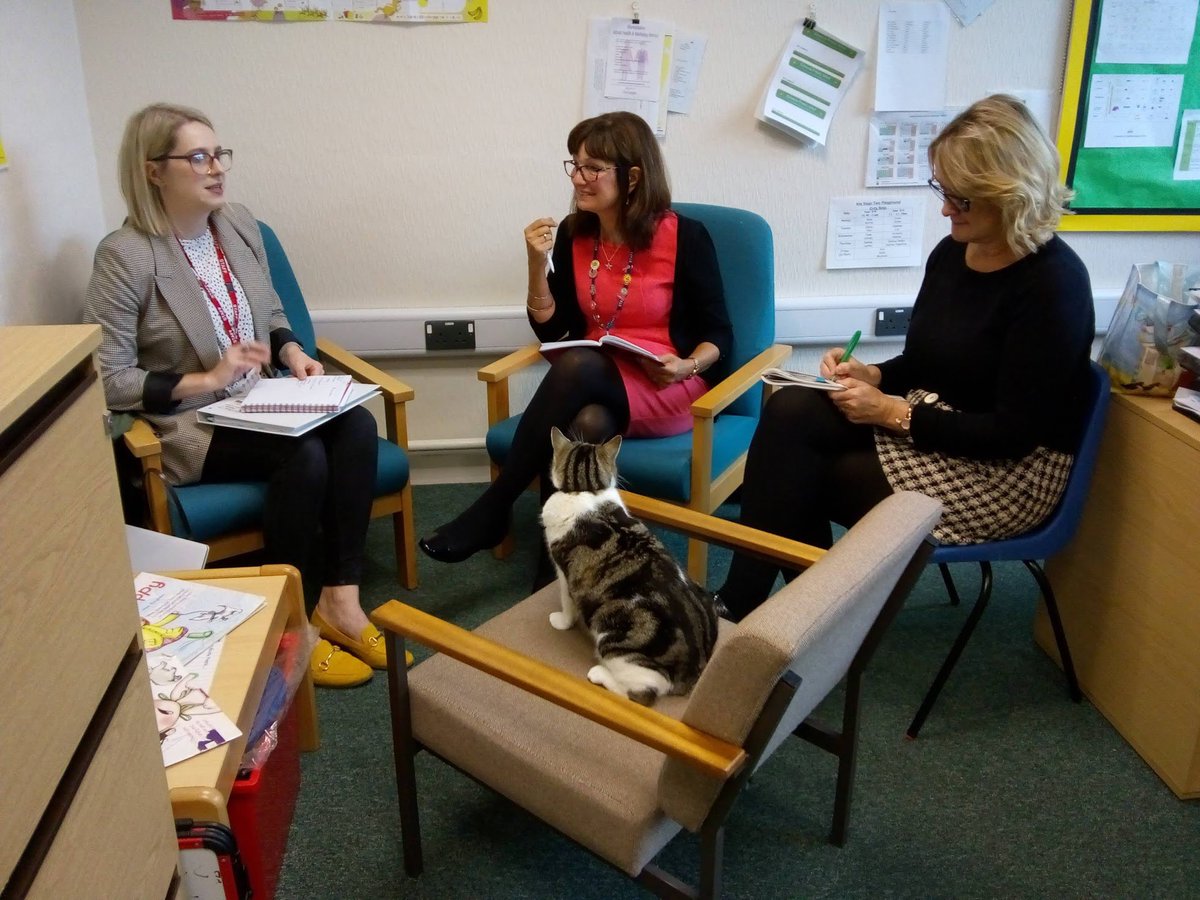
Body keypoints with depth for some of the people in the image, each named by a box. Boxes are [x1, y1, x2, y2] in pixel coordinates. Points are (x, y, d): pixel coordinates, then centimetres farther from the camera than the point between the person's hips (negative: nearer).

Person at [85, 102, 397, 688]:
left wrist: (291, 351, -2)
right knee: (305, 455, -31)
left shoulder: (239, 224, 5)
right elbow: (107, 380, -15)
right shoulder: (125, 255, -13)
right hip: (188, 427, -6)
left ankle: (340, 601, -19)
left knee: (356, 425, -23)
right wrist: (204, 380, -21)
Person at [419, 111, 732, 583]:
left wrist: (686, 367, -22)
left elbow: (718, 336, -2)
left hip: (671, 389, -3)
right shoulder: (574, 234, 4)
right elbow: (552, 330, 3)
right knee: (586, 425, -36)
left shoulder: (684, 237, -8)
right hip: (594, 388, 3)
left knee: (577, 366, -35)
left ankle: (491, 510, -24)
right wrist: (538, 262, -9)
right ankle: (555, 574, -25)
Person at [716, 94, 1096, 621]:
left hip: (1009, 469, -7)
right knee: (789, 411, -18)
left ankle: (740, 607, 0)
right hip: (925, 423, 7)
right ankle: (739, 603, -16)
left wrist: (893, 413, -20)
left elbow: (1016, 432, -19)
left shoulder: (1053, 282, -17)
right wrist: (870, 375, -6)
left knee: (801, 478, -19)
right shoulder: (950, 254, 4)